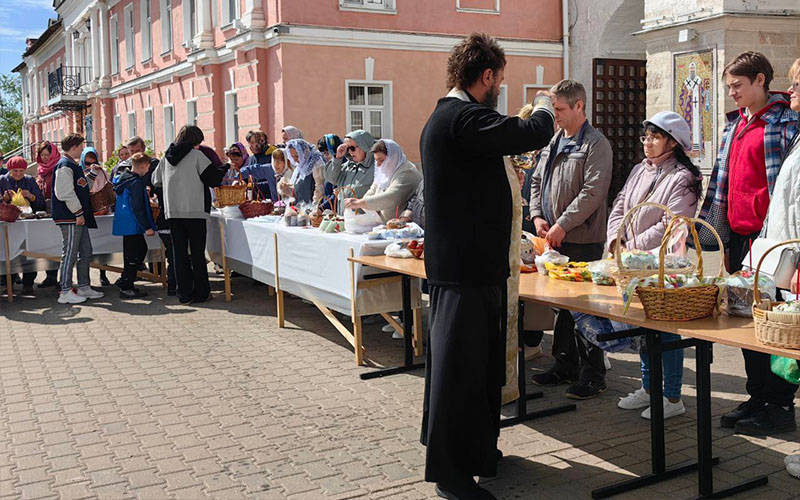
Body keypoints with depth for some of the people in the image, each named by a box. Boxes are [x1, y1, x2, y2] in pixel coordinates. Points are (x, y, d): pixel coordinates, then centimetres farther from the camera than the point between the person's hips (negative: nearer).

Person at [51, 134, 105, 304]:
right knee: (70, 254, -6)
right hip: (69, 218, -10)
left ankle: (83, 287, 22)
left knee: (85, 253, 14)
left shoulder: (73, 166, 19)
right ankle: (65, 292, 0)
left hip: (79, 218, 10)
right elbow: (66, 193, -20)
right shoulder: (64, 166, -13)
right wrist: (78, 213, -18)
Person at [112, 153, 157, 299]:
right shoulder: (136, 182, -17)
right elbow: (137, 208, -21)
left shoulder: (122, 178, 12)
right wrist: (147, 227, -18)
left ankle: (125, 282, 22)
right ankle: (126, 288, 2)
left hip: (124, 224, 10)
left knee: (141, 249, 19)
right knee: (134, 255, -3)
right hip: (132, 225, -10)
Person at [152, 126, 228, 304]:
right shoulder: (196, 155, -5)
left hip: (172, 211, 4)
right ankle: (201, 293, 7)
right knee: (197, 253, 3)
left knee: (179, 253, 8)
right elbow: (213, 179, -7)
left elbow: (156, 181, 19)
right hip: (194, 210, -4)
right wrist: (224, 168, 11)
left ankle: (184, 293, 10)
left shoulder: (166, 158, 10)